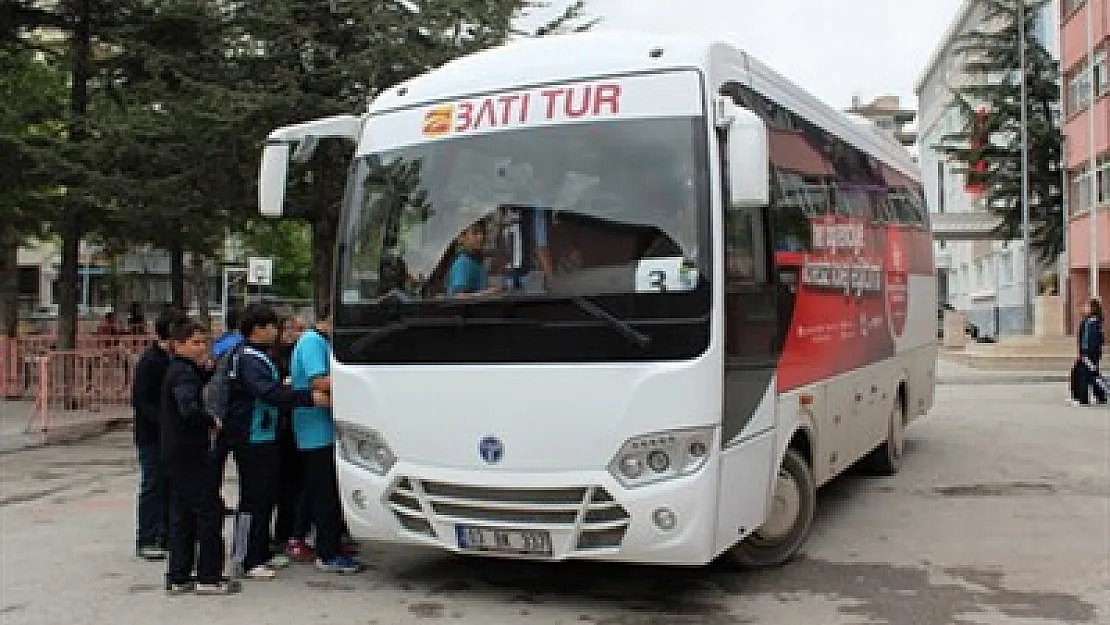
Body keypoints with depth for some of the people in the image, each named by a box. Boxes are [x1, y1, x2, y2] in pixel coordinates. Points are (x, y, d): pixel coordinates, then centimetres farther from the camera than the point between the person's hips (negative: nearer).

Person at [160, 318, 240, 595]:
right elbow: (189, 408, -30)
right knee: (209, 512, -4)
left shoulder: (181, 370, 16)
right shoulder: (183, 372, -16)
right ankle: (209, 577, 0)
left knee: (182, 516, 13)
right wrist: (213, 422, -16)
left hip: (175, 455, 10)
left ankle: (178, 577, 18)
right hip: (188, 455, -10)